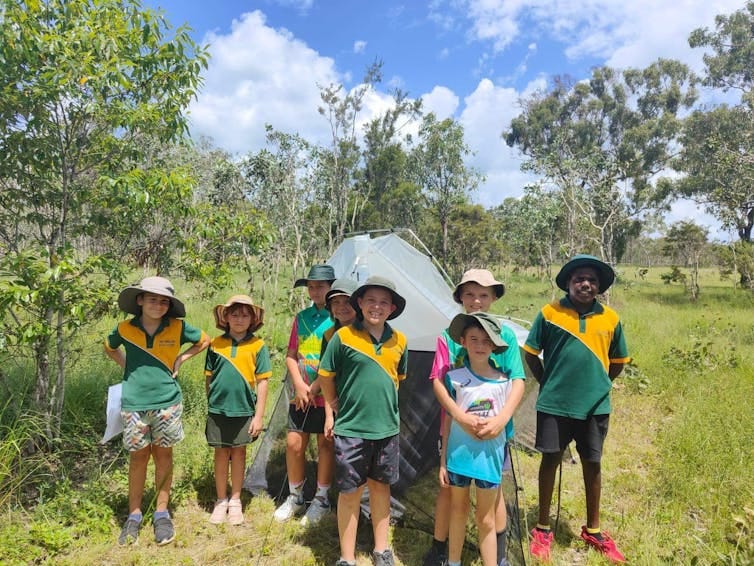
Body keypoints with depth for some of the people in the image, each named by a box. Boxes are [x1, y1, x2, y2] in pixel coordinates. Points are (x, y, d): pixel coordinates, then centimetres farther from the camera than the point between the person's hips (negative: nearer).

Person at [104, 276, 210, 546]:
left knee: (163, 455, 9)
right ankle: (134, 516, 24)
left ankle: (161, 514, 23)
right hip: (134, 403, 1)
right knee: (138, 456, 9)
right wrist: (126, 366, 4)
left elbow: (204, 340, 9)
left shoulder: (178, 328, -7)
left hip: (167, 402, 0)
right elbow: (109, 348, 18)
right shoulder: (125, 329, -4)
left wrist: (181, 359, -1)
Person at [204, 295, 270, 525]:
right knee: (221, 454, 12)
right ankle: (221, 501, 28)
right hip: (218, 409, 1)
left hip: (244, 410, -1)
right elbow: (209, 377, 7)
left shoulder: (257, 345, -5)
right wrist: (210, 404, 10)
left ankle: (235, 501, 28)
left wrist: (259, 415, -5)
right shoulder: (216, 344, -1)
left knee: (239, 453, 13)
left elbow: (262, 382, -4)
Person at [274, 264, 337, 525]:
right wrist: (299, 384, -6)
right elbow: (291, 356, 8)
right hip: (301, 394, 5)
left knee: (325, 444, 7)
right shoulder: (302, 317, 8)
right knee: (294, 443, 7)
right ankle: (295, 497, 27)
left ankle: (321, 500, 23)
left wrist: (315, 387, -13)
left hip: (327, 394, -4)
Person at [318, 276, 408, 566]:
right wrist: (336, 407, 5)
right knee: (350, 492, 6)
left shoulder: (399, 341, 0)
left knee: (380, 487, 17)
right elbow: (326, 375, -1)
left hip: (387, 429, 4)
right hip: (351, 429, -3)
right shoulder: (344, 336, -11)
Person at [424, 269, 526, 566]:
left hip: (493, 428, 0)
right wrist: (459, 415, -27)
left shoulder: (505, 334, -5)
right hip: (455, 426, 0)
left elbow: (518, 382, -9)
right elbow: (438, 382, -11)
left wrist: (502, 418, -25)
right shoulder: (449, 336, -7)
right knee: (448, 486, 11)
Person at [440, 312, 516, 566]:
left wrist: (492, 428, -13)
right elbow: (448, 419, 1)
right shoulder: (454, 378, -6)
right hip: (459, 453, 1)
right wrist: (443, 460, 3)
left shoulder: (503, 381, -5)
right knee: (458, 510, 17)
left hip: (489, 456, -1)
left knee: (486, 519, 9)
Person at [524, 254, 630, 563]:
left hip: (595, 406, 2)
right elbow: (531, 354, 2)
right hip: (554, 405, -2)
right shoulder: (549, 313, -7)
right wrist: (548, 385, 3)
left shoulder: (610, 318, 0)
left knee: (592, 465, 14)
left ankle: (593, 530, 33)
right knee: (550, 460, 8)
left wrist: (598, 386, 9)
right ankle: (543, 529, 25)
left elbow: (618, 362, 12)